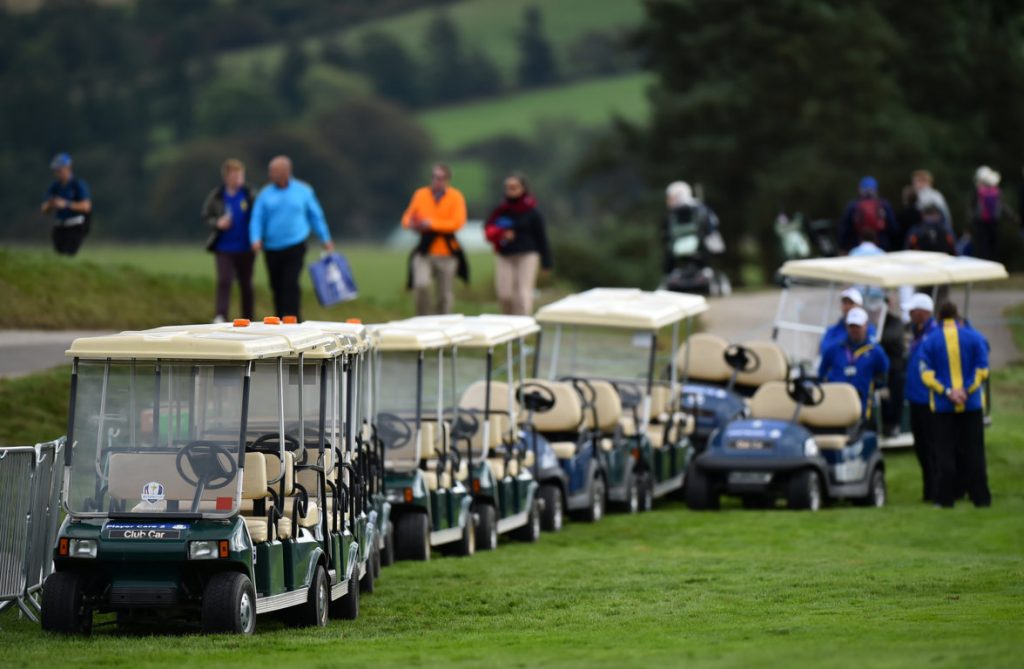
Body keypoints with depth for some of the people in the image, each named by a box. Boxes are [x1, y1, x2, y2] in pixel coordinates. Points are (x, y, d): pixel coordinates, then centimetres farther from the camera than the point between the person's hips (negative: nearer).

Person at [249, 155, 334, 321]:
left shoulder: (303, 191, 4)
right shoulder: (265, 194, 5)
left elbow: (315, 216, 13)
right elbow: (257, 219, 1)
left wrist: (326, 239, 12)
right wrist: (256, 239, -17)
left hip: (295, 247, -2)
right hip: (272, 249, 2)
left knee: (290, 284, -16)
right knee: (277, 287, 6)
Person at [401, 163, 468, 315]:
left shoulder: (455, 197, 0)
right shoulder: (420, 194, 5)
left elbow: (457, 222, -11)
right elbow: (407, 218, 13)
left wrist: (432, 224, -19)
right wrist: (412, 224, -11)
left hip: (447, 252, 0)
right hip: (424, 252, 0)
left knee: (445, 296, 5)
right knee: (421, 285, -23)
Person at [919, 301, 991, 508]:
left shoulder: (929, 341, -1)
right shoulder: (974, 337, 0)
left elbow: (927, 374, -9)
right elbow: (982, 369, -6)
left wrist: (946, 392, -13)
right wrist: (967, 390, -10)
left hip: (942, 406, -1)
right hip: (971, 405, 1)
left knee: (944, 453, 3)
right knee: (973, 452, 6)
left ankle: (946, 497, 0)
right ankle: (980, 497, 5)